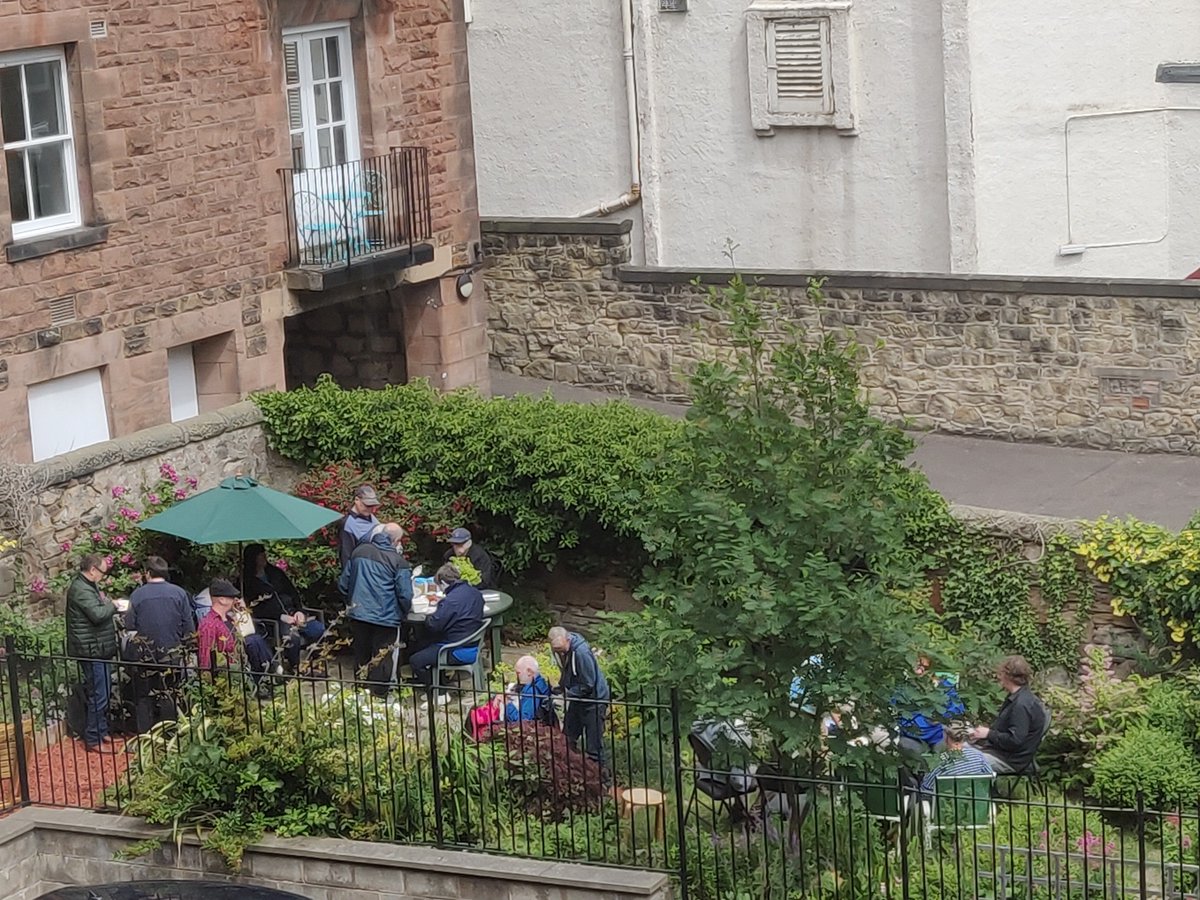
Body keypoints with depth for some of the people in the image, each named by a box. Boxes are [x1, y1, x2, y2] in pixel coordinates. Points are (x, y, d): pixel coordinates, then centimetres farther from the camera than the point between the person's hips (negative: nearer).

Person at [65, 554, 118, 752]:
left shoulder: (88, 586, 14)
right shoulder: (80, 589, -20)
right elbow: (98, 614, -29)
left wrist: (106, 603, 3)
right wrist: (113, 605, -14)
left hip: (98, 649, 11)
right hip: (91, 650, -11)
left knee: (104, 692, 18)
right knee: (99, 695, -7)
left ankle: (102, 731, 28)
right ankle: (93, 740, 0)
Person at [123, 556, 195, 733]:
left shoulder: (137, 595, -6)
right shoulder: (179, 593, -4)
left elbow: (129, 629, -2)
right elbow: (189, 629, -3)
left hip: (144, 656, -1)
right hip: (171, 654, 1)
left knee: (143, 698, 9)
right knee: (168, 697, 8)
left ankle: (144, 736, 10)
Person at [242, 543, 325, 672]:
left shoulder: (276, 572, 19)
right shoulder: (248, 582, 1)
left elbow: (294, 593, 19)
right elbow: (257, 609, -9)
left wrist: (299, 611, 0)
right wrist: (281, 616, -18)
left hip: (292, 614, 6)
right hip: (271, 621, -6)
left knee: (319, 629, -17)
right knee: (293, 636, -34)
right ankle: (295, 670, -16)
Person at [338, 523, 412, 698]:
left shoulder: (359, 551, 3)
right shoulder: (398, 561, -11)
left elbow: (344, 583, 10)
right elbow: (405, 595, -12)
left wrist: (350, 603, 24)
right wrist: (405, 611, 8)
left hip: (358, 615, 4)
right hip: (385, 618, -4)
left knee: (361, 657, 17)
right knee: (381, 661, 5)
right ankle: (379, 696, 9)